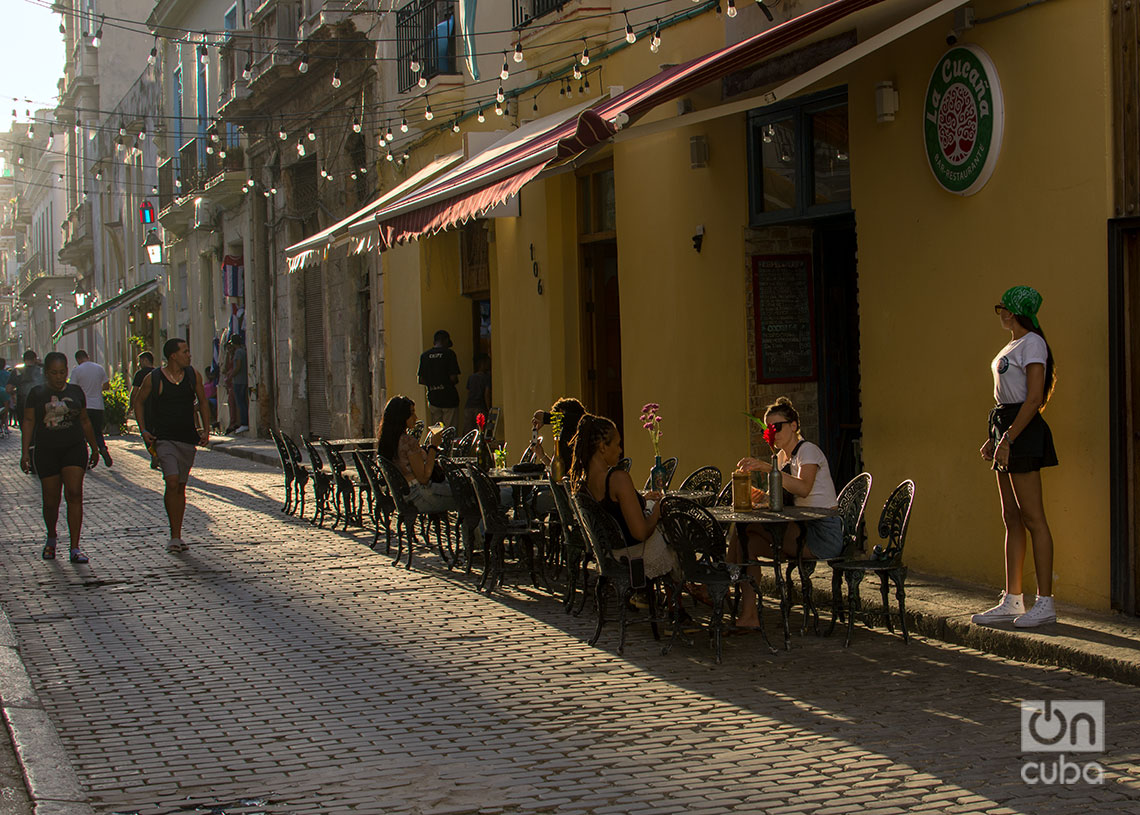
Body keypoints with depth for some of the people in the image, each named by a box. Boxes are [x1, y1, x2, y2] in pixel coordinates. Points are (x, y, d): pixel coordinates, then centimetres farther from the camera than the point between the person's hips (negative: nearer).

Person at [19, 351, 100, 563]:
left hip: (74, 449, 0)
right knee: (51, 500, 4)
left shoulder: (76, 392, 8)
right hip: (46, 452, 0)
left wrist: (94, 448, 21)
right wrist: (25, 452, -9)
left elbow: (85, 421, 17)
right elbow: (28, 422, 0)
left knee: (74, 494, -13)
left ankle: (75, 547, -13)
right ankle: (51, 538, 32)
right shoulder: (37, 394, 3)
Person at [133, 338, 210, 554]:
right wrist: (143, 430, -1)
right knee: (172, 483, -18)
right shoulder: (154, 379, -5)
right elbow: (139, 402, 9)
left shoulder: (193, 376, 5)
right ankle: (174, 535, -11)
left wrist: (206, 430, 7)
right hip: (163, 438, -4)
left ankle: (177, 536, 17)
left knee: (180, 487, 9)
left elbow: (203, 402, 17)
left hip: (188, 439, 4)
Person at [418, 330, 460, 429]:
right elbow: (453, 377, -13)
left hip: (433, 399, 4)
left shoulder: (424, 355, 5)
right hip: (449, 398, -4)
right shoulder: (449, 353, -8)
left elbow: (421, 380, 4)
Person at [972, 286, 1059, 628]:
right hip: (1007, 430, 10)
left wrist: (1008, 438, -22)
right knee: (1011, 519, 10)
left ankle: (1045, 602, -5)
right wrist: (994, 438, 18)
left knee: (1032, 517, -8)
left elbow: (1033, 399, -18)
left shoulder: (1032, 344, -11)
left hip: (1023, 432, -10)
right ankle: (1012, 600, 13)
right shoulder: (1013, 346, 18)